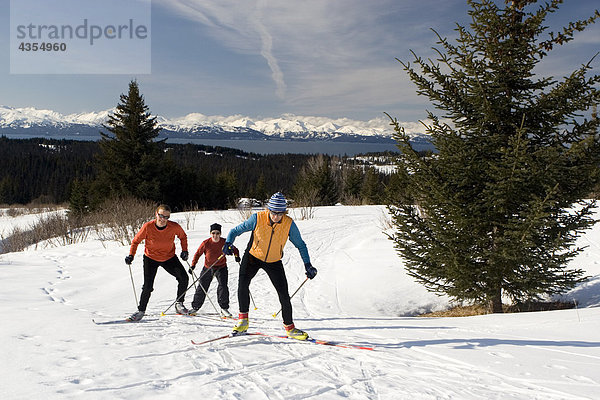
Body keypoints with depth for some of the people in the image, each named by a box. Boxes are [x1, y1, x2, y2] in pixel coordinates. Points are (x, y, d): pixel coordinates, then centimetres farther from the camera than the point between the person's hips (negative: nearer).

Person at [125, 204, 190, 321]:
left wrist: (184, 251, -8)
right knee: (147, 286, -8)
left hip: (169, 258, 2)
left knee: (183, 278, -11)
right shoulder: (148, 227, -23)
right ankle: (141, 310, 14)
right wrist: (131, 255, -15)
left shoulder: (174, 227, -20)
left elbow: (183, 237, 3)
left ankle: (179, 303, 10)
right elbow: (136, 241, -7)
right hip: (151, 258, -2)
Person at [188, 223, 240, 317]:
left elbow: (234, 249, 3)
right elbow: (198, 254, -2)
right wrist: (193, 265, -11)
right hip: (208, 268, 1)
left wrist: (236, 256, -17)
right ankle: (195, 307, 22)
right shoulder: (206, 243, -14)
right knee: (202, 288, 5)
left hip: (221, 268, -1)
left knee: (223, 286, -16)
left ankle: (224, 308, -4)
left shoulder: (225, 242, -12)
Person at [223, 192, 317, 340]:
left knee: (284, 294, -3)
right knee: (243, 282, -26)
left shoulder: (289, 224, -16)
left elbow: (300, 244, -3)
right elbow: (236, 230, -11)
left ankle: (289, 327, 16)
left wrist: (308, 265, -9)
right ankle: (243, 319, -9)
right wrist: (229, 243, -31)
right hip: (253, 256, -1)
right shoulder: (257, 218, -20)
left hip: (274, 262, 1)